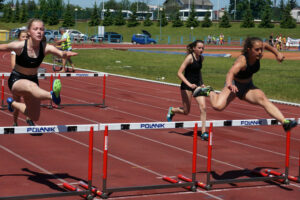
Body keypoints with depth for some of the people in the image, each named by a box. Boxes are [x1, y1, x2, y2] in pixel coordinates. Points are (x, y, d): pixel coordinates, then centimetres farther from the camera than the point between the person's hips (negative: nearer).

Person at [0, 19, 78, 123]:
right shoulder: (20, 46, -21)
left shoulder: (45, 47, -16)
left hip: (33, 80, 5)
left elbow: (61, 53, -33)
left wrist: (66, 54, -55)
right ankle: (52, 95, -69)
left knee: (34, 117, 12)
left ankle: (12, 103, 36)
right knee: (31, 86, -42)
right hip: (16, 80, -5)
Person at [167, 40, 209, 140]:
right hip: (186, 86, -6)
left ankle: (203, 132, -7)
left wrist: (201, 83, 13)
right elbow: (179, 73, -21)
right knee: (186, 111, 4)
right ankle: (172, 110, 36)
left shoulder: (201, 58, 4)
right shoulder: (189, 58, -17)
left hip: (197, 85, 6)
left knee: (203, 107, -11)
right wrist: (189, 84, -31)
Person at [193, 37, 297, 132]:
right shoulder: (242, 60, -33)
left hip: (248, 87, 5)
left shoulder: (258, 55, -13)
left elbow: (266, 45, 13)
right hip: (234, 85, -5)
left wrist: (277, 53, 3)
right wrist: (229, 84, -73)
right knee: (218, 106, -25)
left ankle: (284, 122, -34)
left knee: (263, 99, -25)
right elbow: (230, 73, -53)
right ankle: (210, 92, 10)